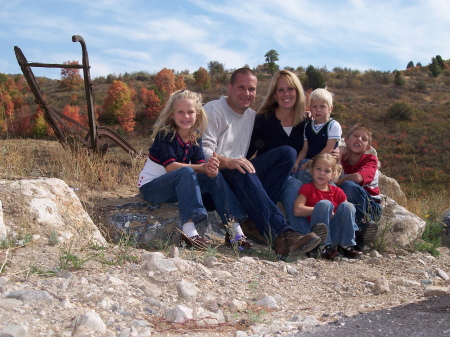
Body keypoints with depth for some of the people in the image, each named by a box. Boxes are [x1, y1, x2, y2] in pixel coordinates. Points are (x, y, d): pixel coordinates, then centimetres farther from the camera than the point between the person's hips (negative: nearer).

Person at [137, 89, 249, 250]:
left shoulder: (195, 137, 1)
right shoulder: (165, 134, -17)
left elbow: (201, 164, -9)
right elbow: (170, 167, -27)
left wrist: (211, 168, -34)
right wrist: (203, 167, -39)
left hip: (175, 190, 6)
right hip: (150, 187, -6)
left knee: (215, 175, -12)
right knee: (186, 172, -33)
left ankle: (236, 229, -17)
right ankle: (189, 230, -44)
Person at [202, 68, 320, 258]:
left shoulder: (252, 116, 22)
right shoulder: (213, 111, -1)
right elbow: (203, 150, -15)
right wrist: (228, 162, -33)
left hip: (240, 178, 7)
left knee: (287, 153, -9)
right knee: (241, 173, -39)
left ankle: (258, 217, -25)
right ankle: (281, 235, -52)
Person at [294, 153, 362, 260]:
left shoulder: (337, 192, 15)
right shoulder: (307, 188, 4)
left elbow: (349, 210, 9)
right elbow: (297, 210, -11)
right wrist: (322, 210, -10)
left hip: (336, 233, 3)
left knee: (347, 205, -15)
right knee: (324, 204, -25)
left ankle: (346, 246, -15)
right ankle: (325, 247, -25)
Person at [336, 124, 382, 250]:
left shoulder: (370, 159, -8)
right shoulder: (341, 159, 4)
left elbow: (357, 177, -28)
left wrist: (335, 183, -17)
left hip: (371, 207, -4)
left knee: (348, 186, -29)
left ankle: (362, 225, -20)